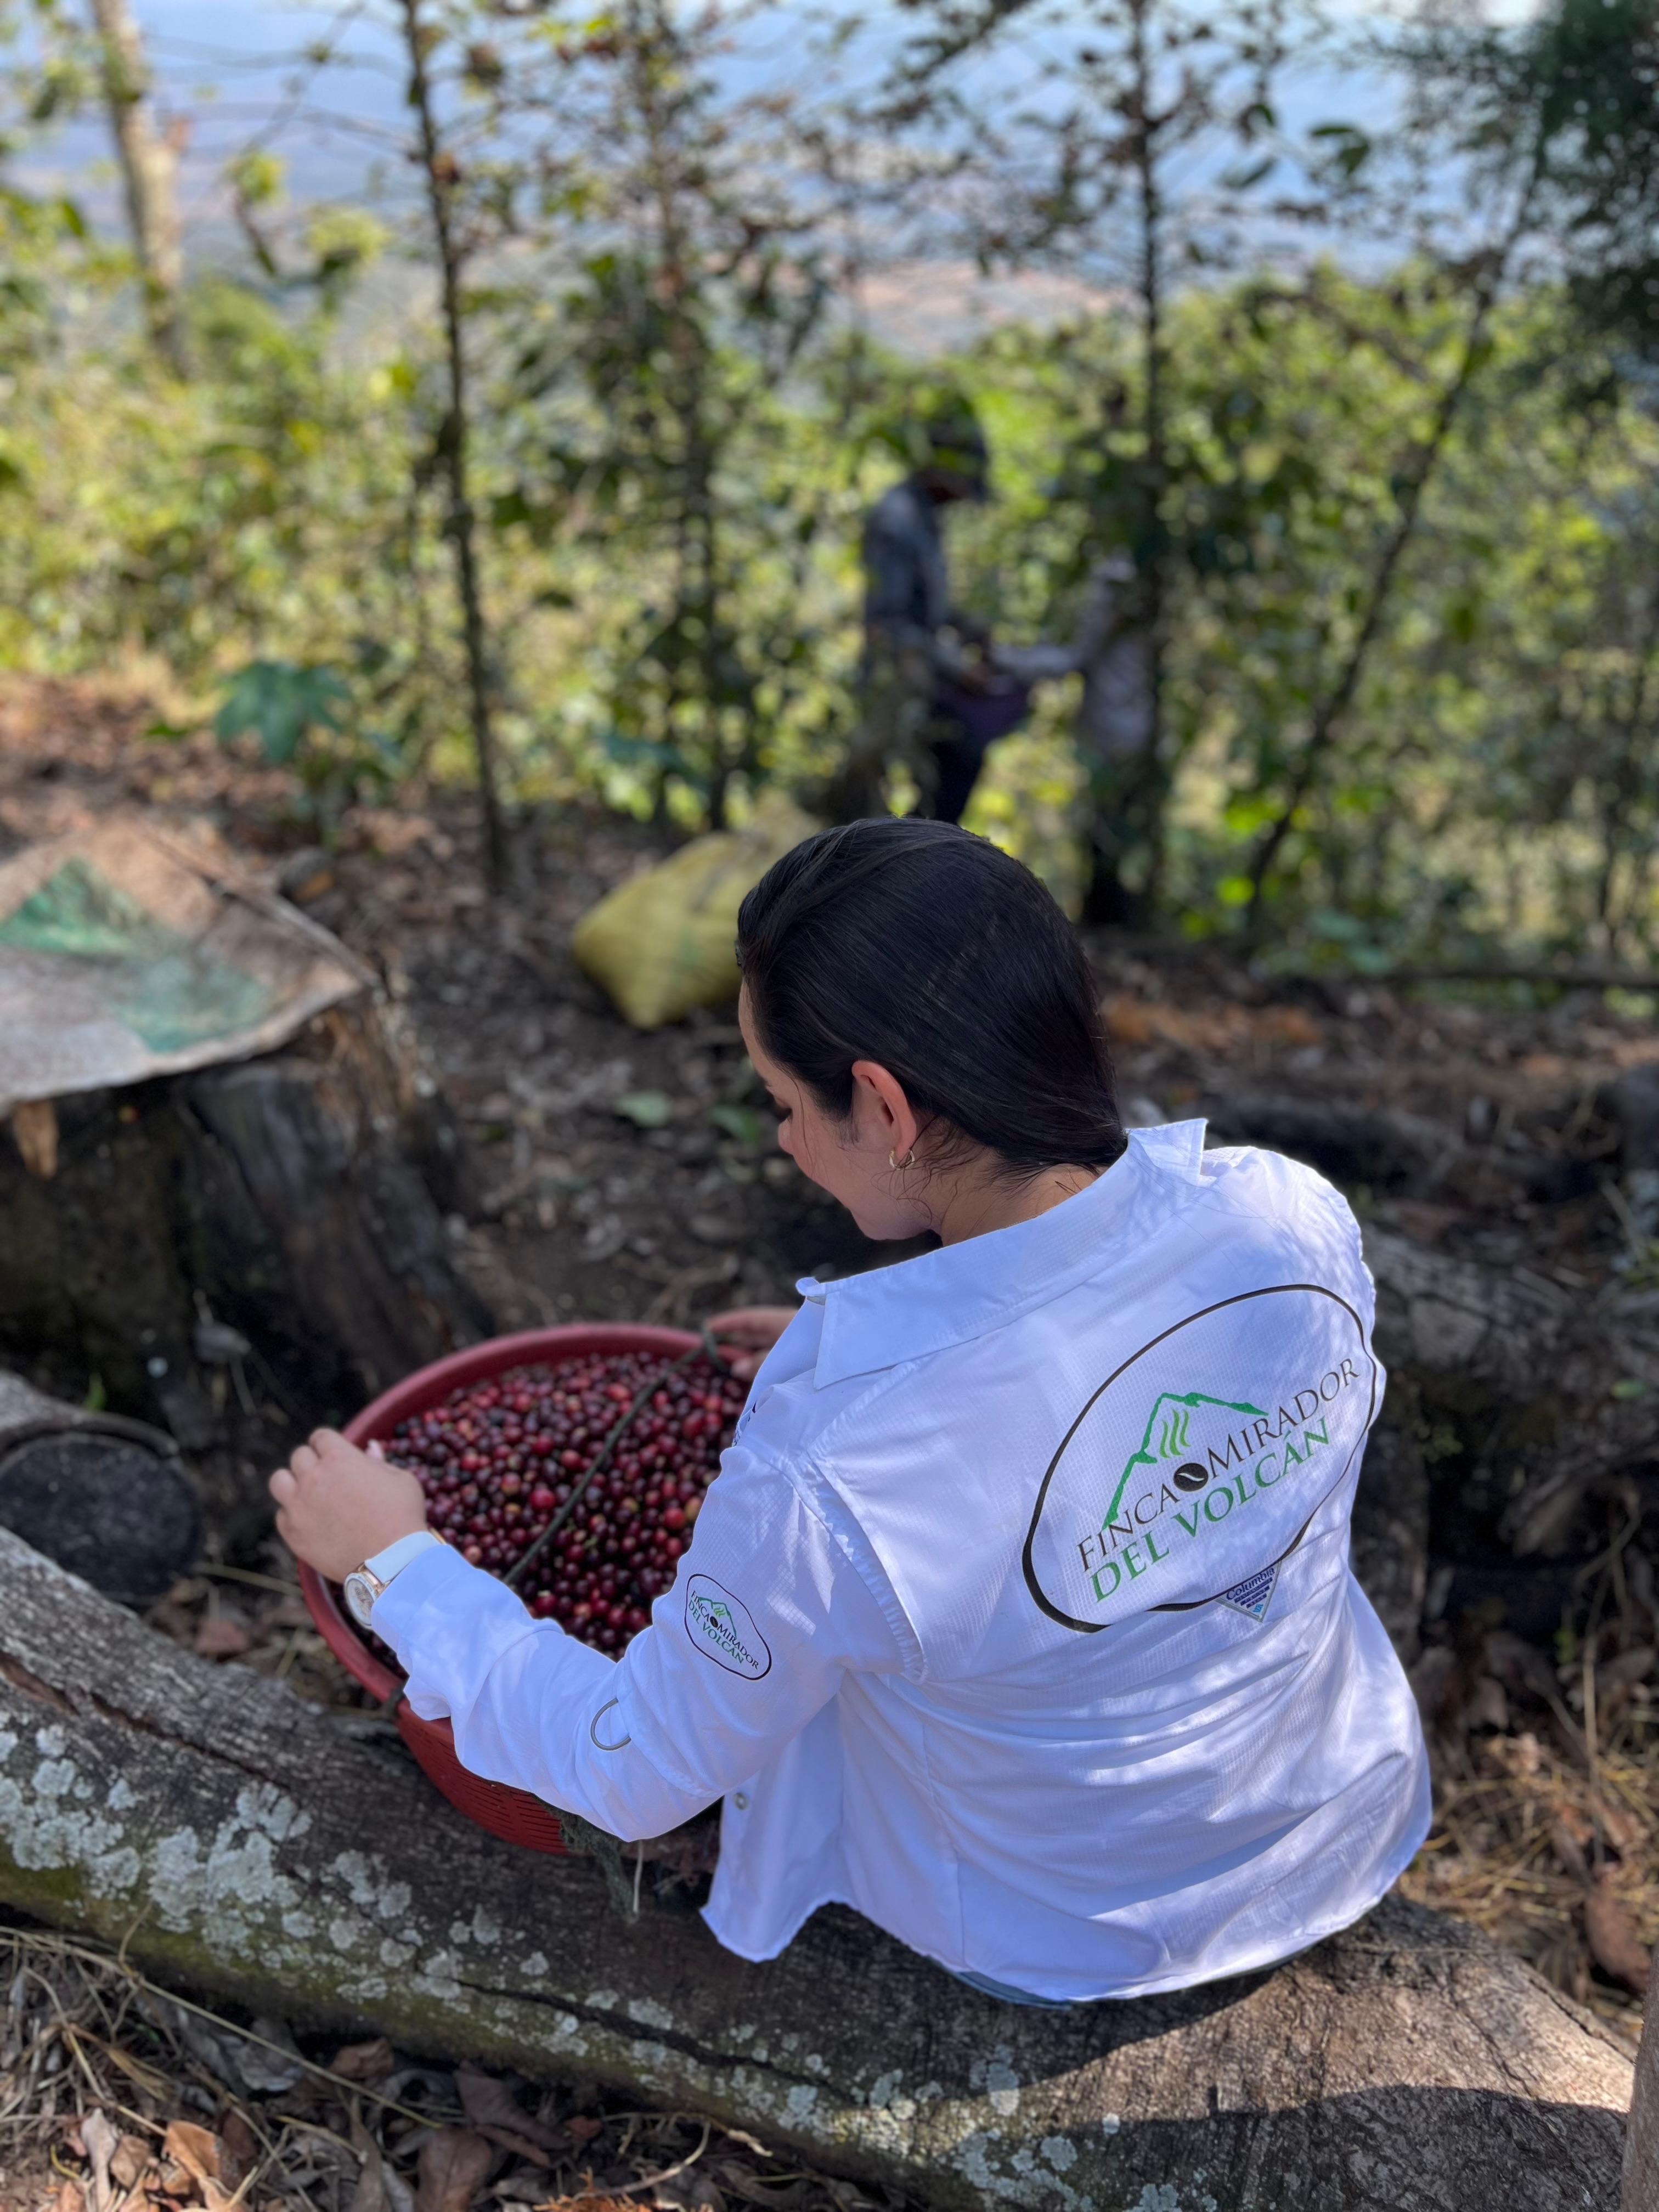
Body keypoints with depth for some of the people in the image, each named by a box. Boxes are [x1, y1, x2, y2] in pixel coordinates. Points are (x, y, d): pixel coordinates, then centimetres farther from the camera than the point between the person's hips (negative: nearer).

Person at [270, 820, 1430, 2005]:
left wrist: (395, 1559, -6)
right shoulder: (1298, 1221, -23)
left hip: (1058, 1943, -4)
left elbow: (638, 1775, -18)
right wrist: (871, 1353, 7)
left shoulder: (833, 1478, -38)